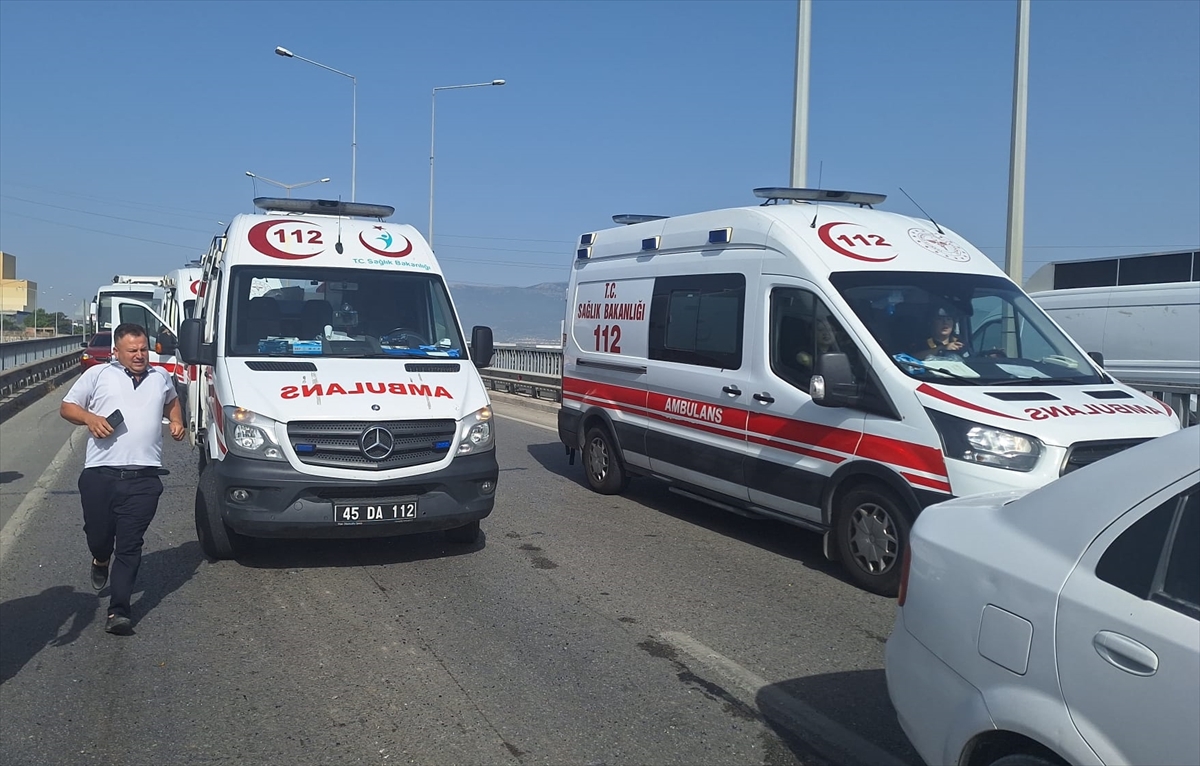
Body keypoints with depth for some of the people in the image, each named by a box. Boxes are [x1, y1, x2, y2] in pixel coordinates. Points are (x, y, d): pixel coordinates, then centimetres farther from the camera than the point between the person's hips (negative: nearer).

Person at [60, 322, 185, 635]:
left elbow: (171, 402, 35)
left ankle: (118, 611, 0)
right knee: (97, 534, 9)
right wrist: (89, 418, -10)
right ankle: (101, 561, 46)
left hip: (144, 477, 1)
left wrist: (176, 421, 14)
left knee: (130, 545, -2)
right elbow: (67, 407, 11)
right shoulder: (98, 374, 6)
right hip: (100, 473, 0)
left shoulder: (161, 376, 15)